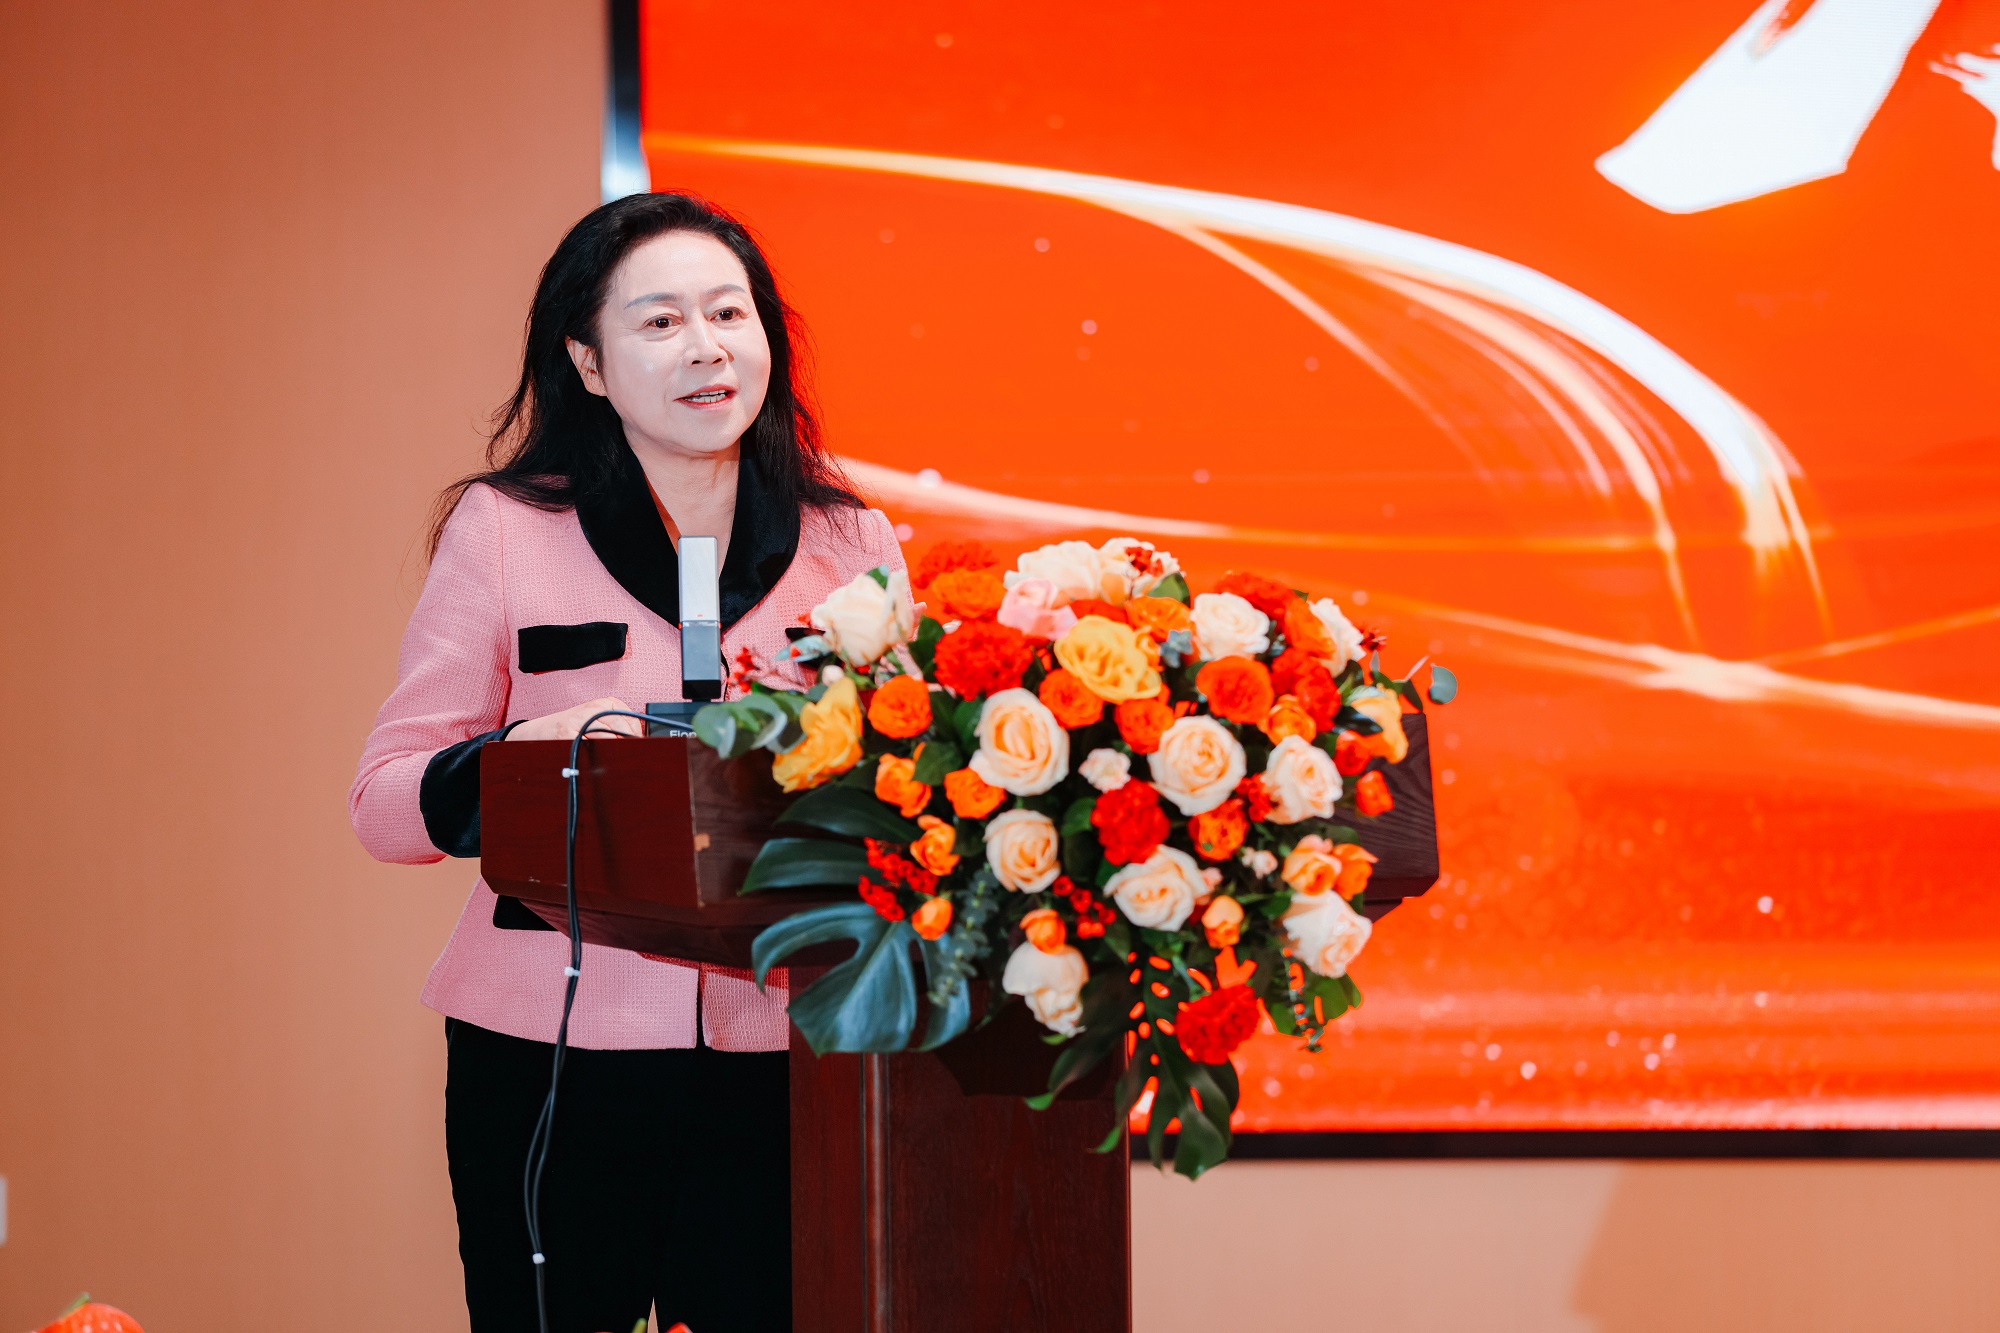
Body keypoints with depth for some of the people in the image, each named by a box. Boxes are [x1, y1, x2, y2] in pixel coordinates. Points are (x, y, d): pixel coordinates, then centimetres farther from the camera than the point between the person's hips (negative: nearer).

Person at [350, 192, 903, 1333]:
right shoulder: (504, 530, 2)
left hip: (785, 1062, 2)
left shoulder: (852, 544, 9)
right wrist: (528, 754, -21)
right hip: (554, 1063, -2)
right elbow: (386, 799, -1)